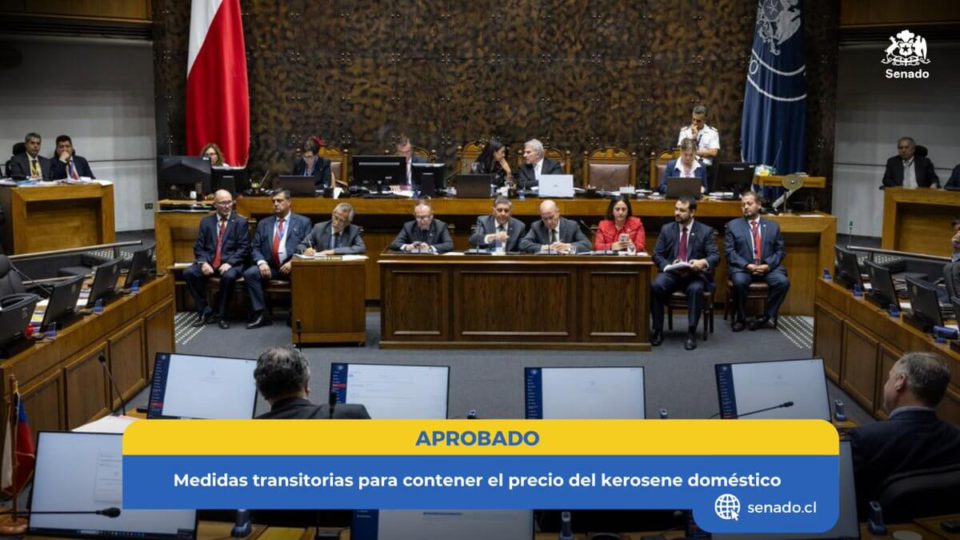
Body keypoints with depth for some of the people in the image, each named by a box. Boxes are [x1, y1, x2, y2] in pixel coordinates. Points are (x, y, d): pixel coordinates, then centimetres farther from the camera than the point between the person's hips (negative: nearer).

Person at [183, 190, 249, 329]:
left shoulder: (241, 221, 5)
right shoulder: (206, 222, 13)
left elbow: (244, 248, -3)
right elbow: (199, 247, 8)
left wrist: (229, 263, -18)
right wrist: (203, 262, -12)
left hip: (230, 263, -3)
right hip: (209, 262, 3)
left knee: (229, 276, -36)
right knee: (188, 273, -22)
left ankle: (221, 315, -15)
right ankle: (205, 312, -10)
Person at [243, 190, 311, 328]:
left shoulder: (303, 222, 11)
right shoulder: (264, 223, 19)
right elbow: (255, 248, 12)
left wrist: (293, 262, -14)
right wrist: (261, 262, -9)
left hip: (292, 266, -3)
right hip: (269, 266, 3)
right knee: (249, 273, -25)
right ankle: (261, 314, -18)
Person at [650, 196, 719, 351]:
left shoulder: (706, 231, 5)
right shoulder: (666, 229, 12)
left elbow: (715, 256, -4)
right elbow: (657, 254, 8)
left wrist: (703, 262, -27)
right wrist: (667, 266, -14)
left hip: (695, 274, -2)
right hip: (671, 273, 2)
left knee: (696, 289, -36)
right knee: (656, 286, -30)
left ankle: (691, 333, -26)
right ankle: (658, 330, -19)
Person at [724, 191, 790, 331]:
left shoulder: (773, 226, 15)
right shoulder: (733, 225, 10)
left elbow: (779, 251, 9)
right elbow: (729, 251, 0)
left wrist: (767, 265, -10)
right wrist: (747, 265, -14)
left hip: (767, 267, 2)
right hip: (742, 267, -2)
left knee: (783, 282, -27)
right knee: (739, 281, -35)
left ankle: (766, 316, -11)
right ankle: (740, 318, -12)